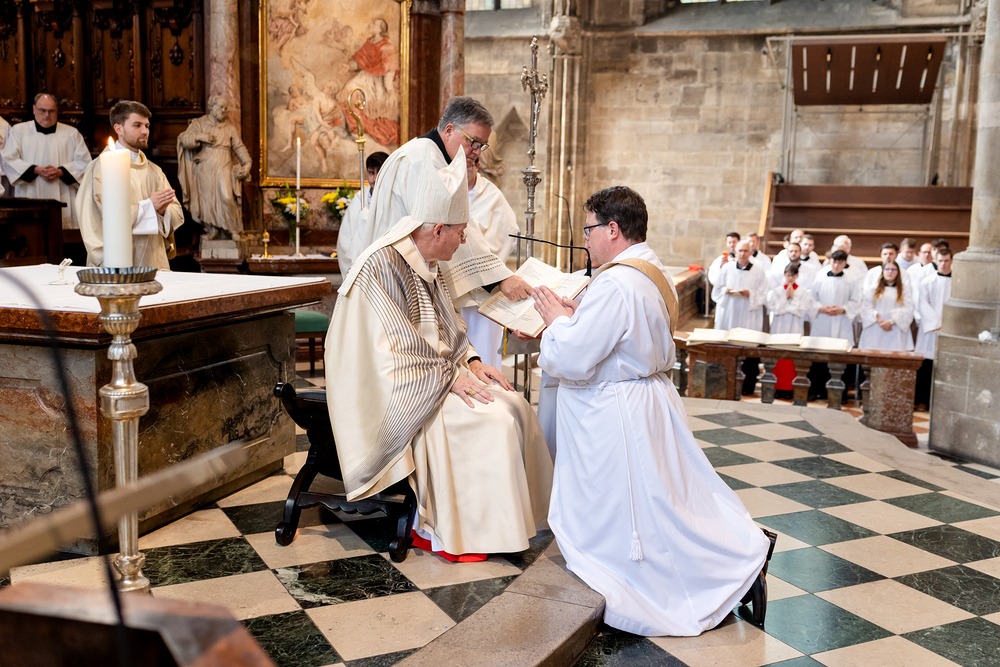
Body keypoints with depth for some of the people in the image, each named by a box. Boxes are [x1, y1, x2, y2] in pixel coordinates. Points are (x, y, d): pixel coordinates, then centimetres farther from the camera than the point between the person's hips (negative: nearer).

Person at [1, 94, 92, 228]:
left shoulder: (72, 133, 13)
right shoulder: (18, 131, 13)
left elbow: (84, 162, 6)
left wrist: (60, 172, -10)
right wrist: (36, 170, -9)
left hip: (62, 201, 0)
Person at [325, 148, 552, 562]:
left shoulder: (426, 266, 11)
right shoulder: (381, 265, -19)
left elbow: (447, 329, 18)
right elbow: (392, 350, -22)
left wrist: (471, 361, 1)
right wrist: (450, 377, -20)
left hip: (436, 375, 9)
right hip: (398, 391, -9)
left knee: (514, 405, -7)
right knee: (486, 421, -23)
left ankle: (505, 518, 0)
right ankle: (435, 529, -10)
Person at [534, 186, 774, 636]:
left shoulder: (614, 284, -24)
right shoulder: (654, 274, 10)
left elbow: (571, 361, -25)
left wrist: (557, 320, -8)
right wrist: (574, 317, 9)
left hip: (615, 419, -10)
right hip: (651, 398, 10)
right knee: (675, 500, 20)